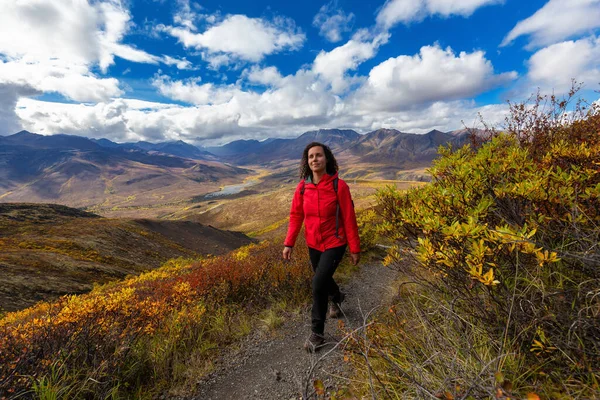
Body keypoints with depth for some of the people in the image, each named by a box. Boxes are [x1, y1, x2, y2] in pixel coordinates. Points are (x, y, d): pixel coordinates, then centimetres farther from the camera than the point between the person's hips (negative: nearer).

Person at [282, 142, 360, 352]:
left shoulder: (339, 186, -18)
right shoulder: (302, 187, -7)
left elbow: (349, 219, -13)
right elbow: (296, 216, 0)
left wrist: (355, 248, -8)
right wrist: (289, 243, -6)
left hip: (334, 244, -4)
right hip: (313, 244, 5)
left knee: (318, 284, -11)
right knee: (324, 279, 23)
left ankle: (317, 334, 13)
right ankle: (336, 297, 59)